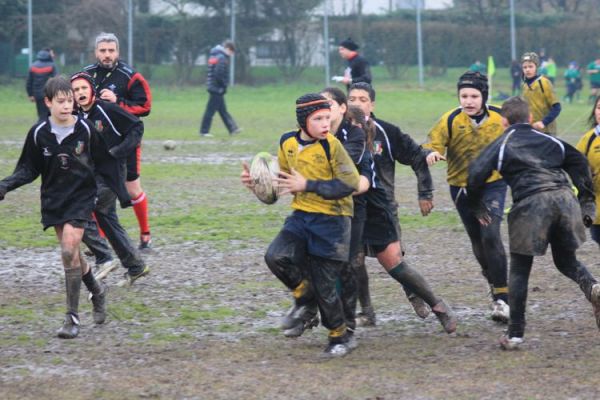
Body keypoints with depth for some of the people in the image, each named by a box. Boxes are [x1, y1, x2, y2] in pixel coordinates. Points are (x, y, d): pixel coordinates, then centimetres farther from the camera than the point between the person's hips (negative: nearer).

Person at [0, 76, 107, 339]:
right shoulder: (38, 133, -5)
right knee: (71, 253, 9)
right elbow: (29, 169, 3)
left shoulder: (85, 130, -9)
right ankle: (97, 290, 38)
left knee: (69, 250, -16)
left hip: (81, 198, -3)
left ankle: (72, 316, -11)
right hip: (53, 199, 3)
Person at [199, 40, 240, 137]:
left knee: (223, 111, 14)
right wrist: (224, 85, -10)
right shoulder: (222, 58, -16)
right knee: (211, 110, -4)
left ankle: (232, 129, 20)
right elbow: (219, 75, -24)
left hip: (213, 87, 10)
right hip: (218, 89, -10)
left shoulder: (214, 56, 14)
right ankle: (204, 131, 0)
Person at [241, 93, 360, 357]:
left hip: (331, 219, -5)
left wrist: (307, 185, -23)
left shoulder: (331, 145, -15)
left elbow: (350, 183, -19)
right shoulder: (288, 143, 2)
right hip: (301, 216, 5)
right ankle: (305, 295, 8)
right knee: (276, 257, -22)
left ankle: (340, 337, 23)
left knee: (324, 285, -1)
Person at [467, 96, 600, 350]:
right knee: (566, 261, 21)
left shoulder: (501, 145, 13)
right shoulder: (549, 141, 25)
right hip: (565, 198, 4)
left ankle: (515, 333, 7)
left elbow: (476, 174, 1)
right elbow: (579, 164, 21)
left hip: (530, 204, -4)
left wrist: (477, 207, 14)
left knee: (519, 270, 9)